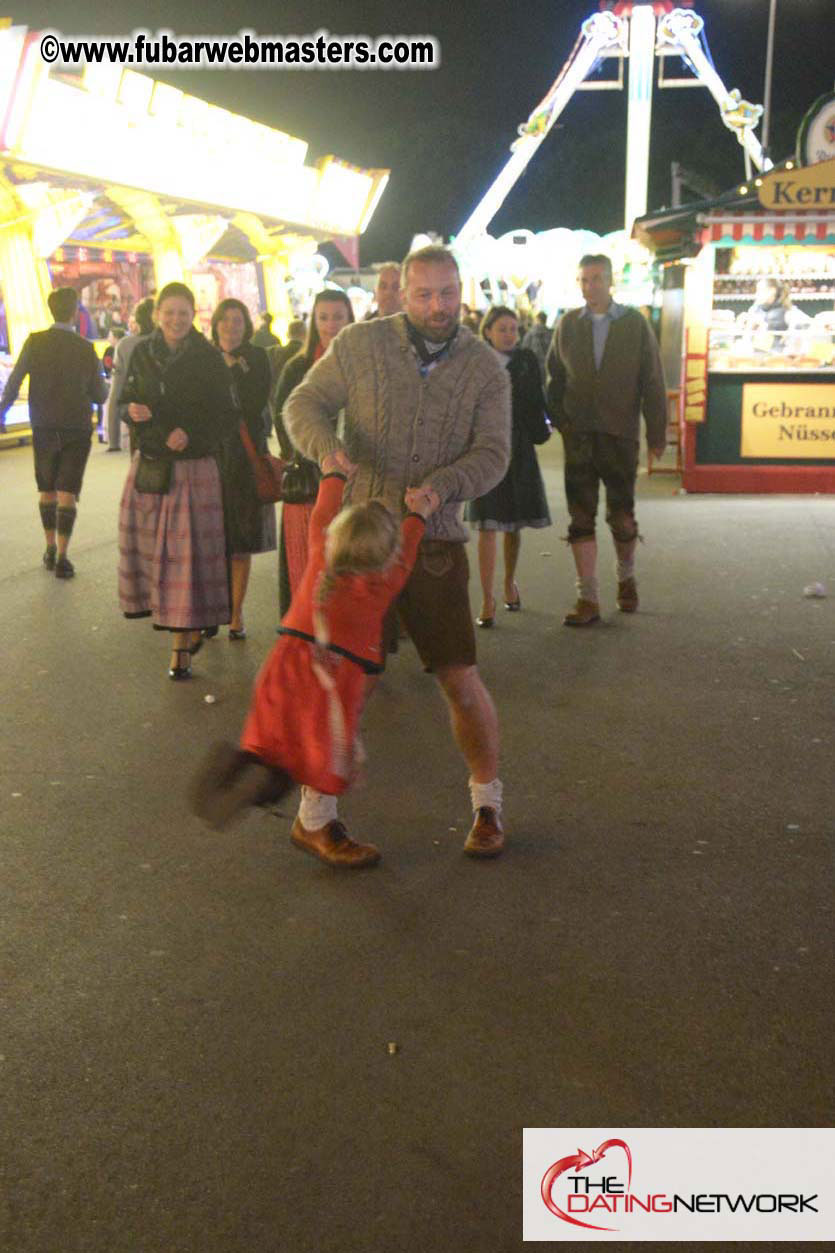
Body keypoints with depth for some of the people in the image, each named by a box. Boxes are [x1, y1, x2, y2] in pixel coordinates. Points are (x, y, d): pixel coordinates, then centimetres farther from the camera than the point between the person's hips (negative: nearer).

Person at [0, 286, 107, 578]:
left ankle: (50, 549, 23)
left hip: (44, 428, 1)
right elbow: (100, 395, 0)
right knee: (67, 493, -2)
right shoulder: (85, 348, -5)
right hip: (77, 429, -1)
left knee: (46, 490, 17)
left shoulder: (35, 341, -4)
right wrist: (102, 385, 22)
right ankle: (62, 556, -10)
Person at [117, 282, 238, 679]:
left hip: (193, 468, -4)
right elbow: (130, 402, 13)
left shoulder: (209, 359, -3)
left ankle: (181, 646, 7)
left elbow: (228, 416, -3)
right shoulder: (142, 353, 7)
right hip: (149, 467, 4)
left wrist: (192, 434, -18)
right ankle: (190, 627, 22)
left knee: (187, 555, -3)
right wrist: (137, 413, -11)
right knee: (148, 549, 3)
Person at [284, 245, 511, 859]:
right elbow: (304, 405, 2)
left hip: (435, 543, 1)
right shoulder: (361, 344, -1)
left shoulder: (485, 368, 1)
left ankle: (488, 805, 23)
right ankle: (316, 813, 19)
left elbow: (491, 454, -6)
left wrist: (441, 486, -27)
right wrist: (327, 445, -21)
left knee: (462, 681, 2)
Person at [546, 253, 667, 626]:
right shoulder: (567, 323, 6)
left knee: (621, 516, 5)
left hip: (621, 434, -1)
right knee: (581, 518, -1)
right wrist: (559, 420, 1)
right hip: (579, 435, 1)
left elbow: (653, 381, 2)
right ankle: (588, 599, 4)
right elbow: (555, 376, 11)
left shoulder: (635, 323, 2)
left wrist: (657, 433, -1)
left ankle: (626, 576, 32)